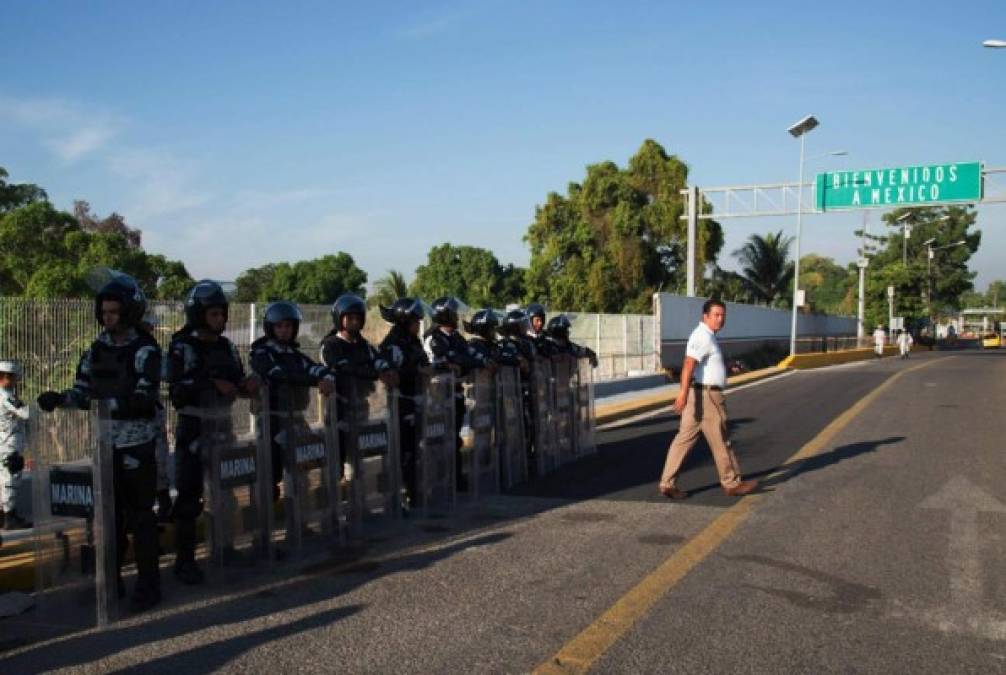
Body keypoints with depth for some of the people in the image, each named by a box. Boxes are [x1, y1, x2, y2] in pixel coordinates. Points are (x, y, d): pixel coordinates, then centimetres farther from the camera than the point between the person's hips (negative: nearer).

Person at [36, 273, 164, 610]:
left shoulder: (146, 351, -9)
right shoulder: (97, 349, 11)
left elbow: (143, 399, -20)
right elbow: (82, 391, 11)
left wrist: (103, 403, -31)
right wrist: (60, 399, -9)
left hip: (136, 444, -6)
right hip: (104, 443, 6)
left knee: (140, 515, -2)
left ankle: (148, 584, 6)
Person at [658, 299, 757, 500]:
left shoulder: (705, 335, 18)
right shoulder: (703, 336, -15)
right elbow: (689, 364, -27)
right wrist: (683, 392, -36)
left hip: (699, 394, 10)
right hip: (706, 395, -10)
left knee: (684, 440, 6)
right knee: (720, 441, 3)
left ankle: (667, 483, 5)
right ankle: (732, 483, 16)